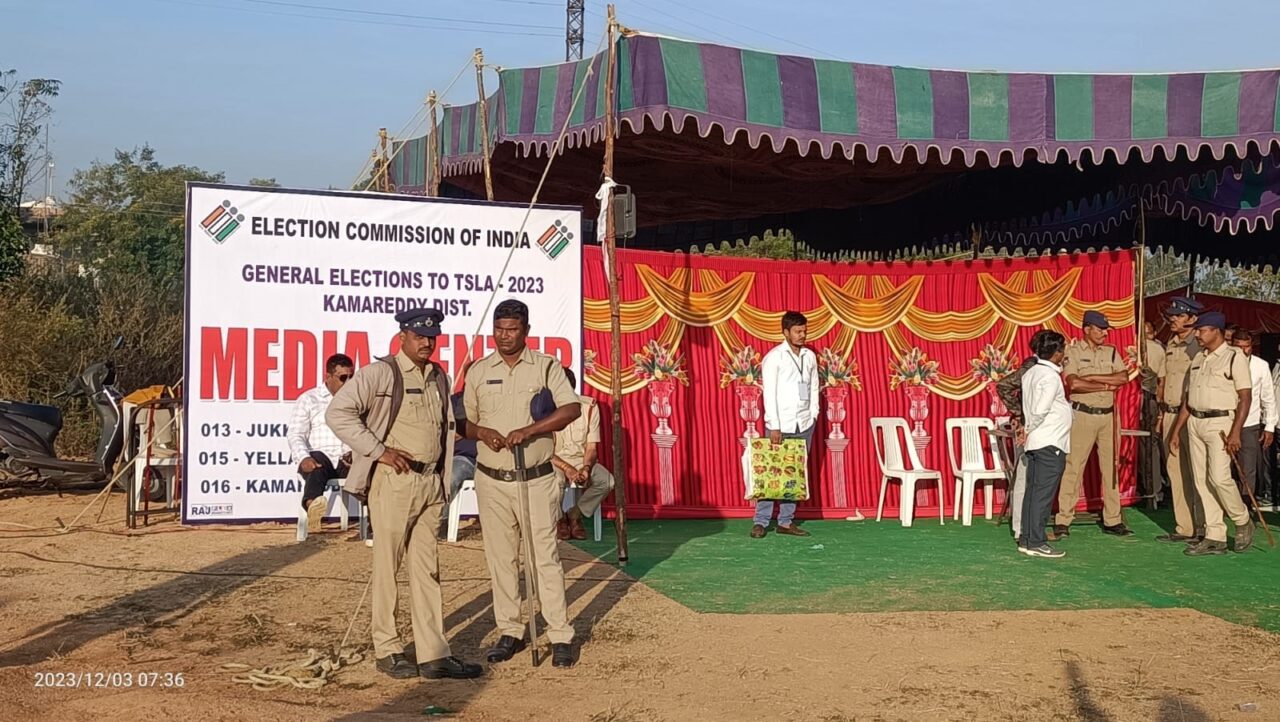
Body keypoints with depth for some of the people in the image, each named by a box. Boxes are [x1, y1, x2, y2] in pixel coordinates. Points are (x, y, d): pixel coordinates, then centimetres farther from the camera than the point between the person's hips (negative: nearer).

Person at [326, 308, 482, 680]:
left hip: (430, 481, 6)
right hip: (394, 481, -6)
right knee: (387, 566, 2)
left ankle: (434, 654, 9)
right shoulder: (381, 373, -7)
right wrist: (379, 451, -15)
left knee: (427, 568, 7)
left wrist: (442, 481, 15)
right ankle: (387, 650, 12)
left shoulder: (440, 377, 14)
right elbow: (338, 412, -13)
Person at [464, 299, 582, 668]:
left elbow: (572, 408, -14)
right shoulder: (478, 371, 7)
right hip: (492, 481, 3)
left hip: (537, 480, -3)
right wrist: (483, 432, -11)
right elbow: (464, 422, 11)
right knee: (500, 558, 7)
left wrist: (528, 430, -23)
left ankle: (560, 636, 2)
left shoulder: (546, 366, -1)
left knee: (545, 556, -3)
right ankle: (510, 632, 18)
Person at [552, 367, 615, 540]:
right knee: (555, 481, -37)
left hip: (582, 461, 2)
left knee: (607, 480, -27)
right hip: (554, 461, -2)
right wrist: (566, 468, -28)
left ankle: (575, 515, -3)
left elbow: (591, 447, -5)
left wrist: (586, 468, -26)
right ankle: (559, 518, -5)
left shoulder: (589, 406, -9)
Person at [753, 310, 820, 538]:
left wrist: (813, 415, 5)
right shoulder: (773, 358, -7)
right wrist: (774, 427, -15)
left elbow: (814, 388, 16)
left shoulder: (810, 357, 10)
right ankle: (760, 522, 1)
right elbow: (769, 394, -11)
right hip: (781, 425, -5)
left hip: (804, 425, 5)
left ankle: (786, 521, 12)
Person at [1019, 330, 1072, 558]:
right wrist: (1029, 429, -6)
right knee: (1043, 494, -5)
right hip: (1050, 443, -9)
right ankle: (1036, 543, -3)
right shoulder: (1051, 377, -16)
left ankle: (1026, 540, 15)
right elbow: (1040, 411, -21)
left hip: (1035, 443, 9)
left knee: (1033, 492, 12)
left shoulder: (1031, 372, 11)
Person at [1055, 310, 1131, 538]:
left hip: (1108, 415, 5)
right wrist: (1107, 385, -10)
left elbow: (1124, 377, -3)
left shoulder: (1111, 352, 12)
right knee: (1073, 467, -5)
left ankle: (1112, 520, 14)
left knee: (1111, 467, 7)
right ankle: (1063, 521, -1)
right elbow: (1073, 383, -17)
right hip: (1082, 415, -5)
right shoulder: (1073, 352, -2)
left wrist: (1093, 377, -13)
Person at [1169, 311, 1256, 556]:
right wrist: (1176, 430, 15)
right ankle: (1215, 538, 9)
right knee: (1202, 481, 4)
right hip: (1194, 423, 7)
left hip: (1220, 423, -7)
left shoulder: (1234, 358, -6)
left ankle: (1243, 522, 9)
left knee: (1219, 477, -16)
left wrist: (1235, 433, -18)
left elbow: (1245, 397, -11)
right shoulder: (1198, 358, 14)